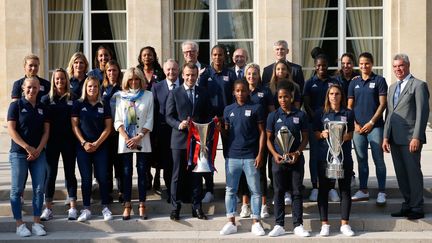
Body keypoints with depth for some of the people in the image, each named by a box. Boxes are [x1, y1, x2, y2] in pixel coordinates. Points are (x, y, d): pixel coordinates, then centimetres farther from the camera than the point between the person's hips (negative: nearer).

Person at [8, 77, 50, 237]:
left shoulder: (42, 108, 10)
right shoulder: (16, 105, -2)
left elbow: (46, 131, 8)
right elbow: (11, 130, -8)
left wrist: (38, 149, -6)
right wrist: (27, 147, -15)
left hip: (39, 153, 4)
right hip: (19, 154, -4)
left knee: (39, 189, 2)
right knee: (17, 189, 0)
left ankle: (37, 222, 9)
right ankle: (19, 224, 6)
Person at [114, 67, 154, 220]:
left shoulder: (148, 95, 5)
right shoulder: (121, 96, 8)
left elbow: (149, 120, 1)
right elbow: (118, 121, 3)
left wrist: (138, 138, -10)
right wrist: (127, 138, -9)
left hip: (142, 140, -1)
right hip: (125, 140, 1)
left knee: (142, 171, 0)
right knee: (127, 172, 1)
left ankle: (142, 205, 5)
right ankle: (127, 205, 5)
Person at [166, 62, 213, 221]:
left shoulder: (203, 93, 10)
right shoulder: (174, 93, 4)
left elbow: (208, 115, 10)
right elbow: (169, 116, 1)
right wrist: (179, 124, -18)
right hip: (180, 139, -2)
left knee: (197, 174, 7)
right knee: (178, 175, 3)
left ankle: (197, 208, 15)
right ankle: (175, 207, 11)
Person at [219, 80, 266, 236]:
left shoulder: (256, 108, 0)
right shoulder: (228, 110, 10)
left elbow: (262, 132, 0)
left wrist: (260, 154, -7)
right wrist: (220, 129, -7)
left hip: (251, 156, -3)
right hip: (232, 156, 3)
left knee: (255, 190, 3)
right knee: (230, 190, 6)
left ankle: (255, 223, 12)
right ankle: (231, 223, 15)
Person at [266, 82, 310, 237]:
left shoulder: (300, 115, 1)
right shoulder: (273, 116, 2)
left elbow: (305, 138, 4)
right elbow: (269, 139, 5)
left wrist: (297, 153, -11)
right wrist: (275, 154, -10)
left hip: (296, 159, 0)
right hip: (279, 160, 1)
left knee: (297, 192, 3)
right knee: (279, 193, 6)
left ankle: (298, 225, 10)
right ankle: (279, 225, 13)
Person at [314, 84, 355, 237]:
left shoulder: (348, 113, 9)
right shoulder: (321, 113, 7)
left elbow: (351, 134, 5)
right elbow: (316, 134, 6)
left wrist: (345, 137, -16)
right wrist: (322, 134, -15)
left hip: (344, 155, 1)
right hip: (325, 155, 0)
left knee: (345, 189, 2)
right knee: (324, 189, 1)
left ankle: (345, 224, 8)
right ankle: (324, 224, 7)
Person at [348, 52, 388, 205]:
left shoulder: (379, 80, 1)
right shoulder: (354, 83, 12)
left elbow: (383, 103, -4)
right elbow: (349, 106, 12)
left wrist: (371, 122, -10)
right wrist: (355, 124, -1)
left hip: (375, 126, -4)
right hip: (358, 127, 4)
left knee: (378, 160, -2)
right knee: (361, 160, 9)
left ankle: (381, 192, 4)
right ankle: (363, 191, 17)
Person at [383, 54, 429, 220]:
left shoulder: (418, 85, -4)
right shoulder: (392, 88, 19)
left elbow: (423, 113, -10)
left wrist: (416, 137, -16)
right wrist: (386, 137, 10)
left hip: (410, 139, -7)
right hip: (395, 139, 7)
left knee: (413, 172, -2)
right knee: (401, 174, 10)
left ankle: (417, 208, 6)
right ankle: (407, 205, 19)